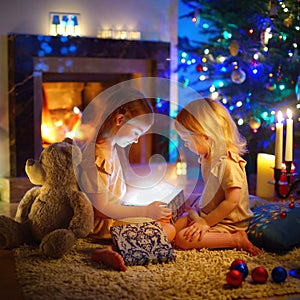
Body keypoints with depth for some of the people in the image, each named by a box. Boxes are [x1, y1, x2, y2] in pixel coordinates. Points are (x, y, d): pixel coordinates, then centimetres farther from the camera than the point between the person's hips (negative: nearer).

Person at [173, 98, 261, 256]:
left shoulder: (228, 163, -26)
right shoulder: (207, 157, 4)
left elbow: (232, 201, -26)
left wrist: (205, 222, -21)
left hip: (227, 223, -10)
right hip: (205, 213, 10)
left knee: (182, 239, -23)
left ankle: (237, 240, -14)